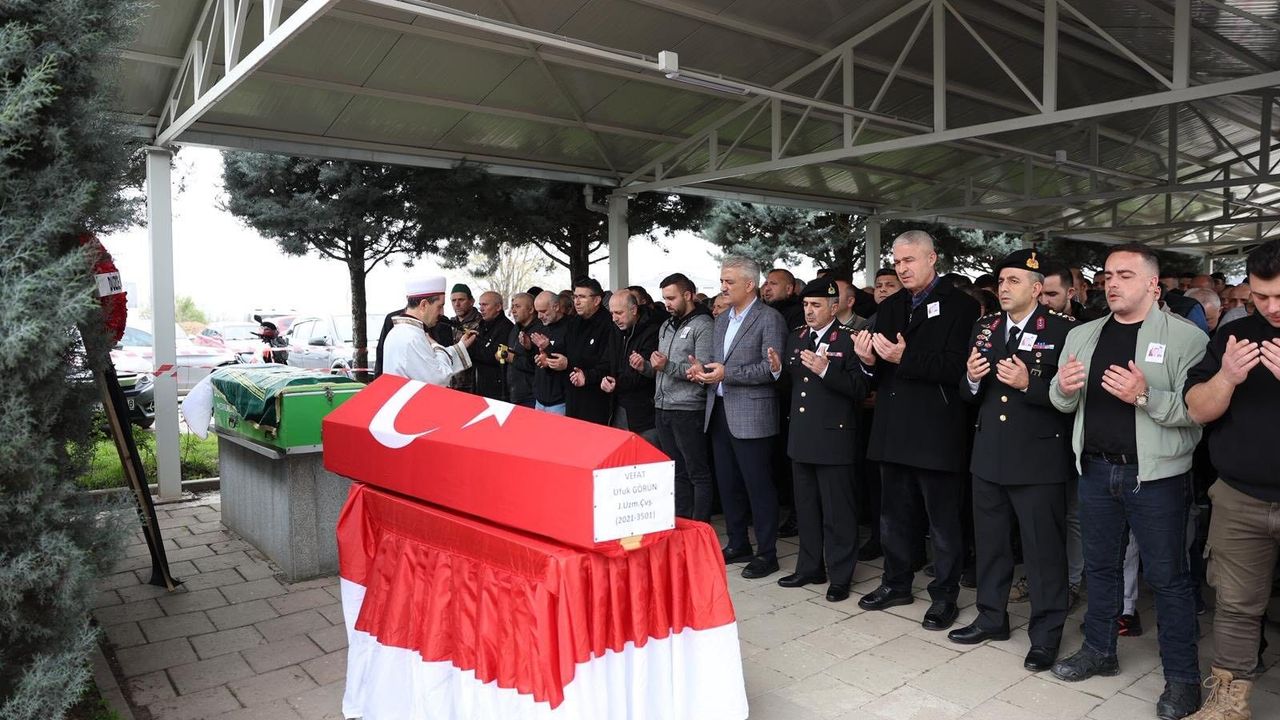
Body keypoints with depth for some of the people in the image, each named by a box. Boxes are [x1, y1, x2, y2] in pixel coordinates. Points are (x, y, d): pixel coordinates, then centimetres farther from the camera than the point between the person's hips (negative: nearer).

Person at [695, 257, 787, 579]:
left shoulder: (769, 318, -9)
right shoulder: (722, 319, 16)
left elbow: (772, 368, -16)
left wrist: (727, 373, -21)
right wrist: (703, 369, 0)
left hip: (751, 415, -8)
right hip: (719, 411, 8)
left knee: (758, 486, 0)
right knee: (727, 483, 14)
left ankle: (766, 553, 11)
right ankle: (738, 544, 28)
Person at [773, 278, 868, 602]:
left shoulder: (848, 339, -9)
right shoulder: (795, 338, 11)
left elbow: (859, 389, -16)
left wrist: (825, 371, -26)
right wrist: (778, 368, -5)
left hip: (833, 438, -7)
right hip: (801, 438, 7)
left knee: (837, 512, 3)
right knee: (806, 507, 17)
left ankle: (840, 577, 14)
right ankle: (810, 567, 30)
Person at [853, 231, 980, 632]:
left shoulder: (959, 306, -7)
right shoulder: (888, 309, 12)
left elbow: (956, 366, -18)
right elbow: (879, 373, 11)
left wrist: (905, 358, -25)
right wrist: (869, 361, -11)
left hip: (937, 433, -6)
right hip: (893, 430, 6)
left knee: (944, 520, 7)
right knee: (894, 516, 18)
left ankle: (945, 596, 20)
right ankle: (897, 583, 33)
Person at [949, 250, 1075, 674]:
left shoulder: (1063, 331, -9)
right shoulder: (984, 327, 9)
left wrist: (1029, 384, -25)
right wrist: (972, 379, -10)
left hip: (1038, 459, -6)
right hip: (989, 456, 6)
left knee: (1044, 550, 5)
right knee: (990, 542, 17)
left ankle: (1046, 635, 20)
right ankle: (992, 617, 34)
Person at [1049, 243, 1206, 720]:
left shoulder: (1185, 337, -8)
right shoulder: (1082, 336, 7)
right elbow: (1063, 404, 8)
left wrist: (1145, 395, -30)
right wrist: (1063, 387, -14)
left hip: (1156, 475, -5)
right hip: (1096, 469, 5)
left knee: (1167, 576, 5)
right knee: (1099, 565, 17)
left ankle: (1182, 676, 19)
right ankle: (1099, 651, 33)